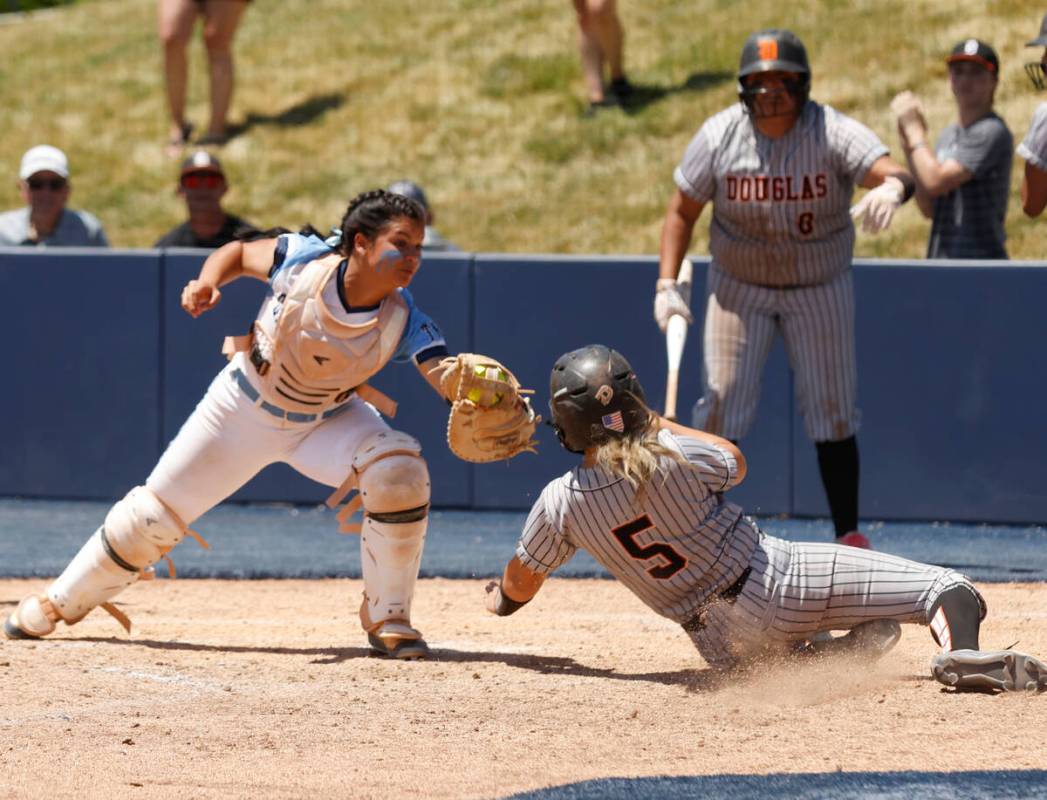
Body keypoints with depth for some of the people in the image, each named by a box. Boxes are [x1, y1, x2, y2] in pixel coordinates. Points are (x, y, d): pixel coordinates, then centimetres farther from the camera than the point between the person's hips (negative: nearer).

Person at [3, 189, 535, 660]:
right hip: (243, 407, 0)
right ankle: (61, 602, 28)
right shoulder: (301, 261, -26)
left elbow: (452, 380, -38)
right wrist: (208, 281, -25)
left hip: (326, 422, 0)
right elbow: (239, 252, -6)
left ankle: (388, 620, -12)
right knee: (151, 516, 3)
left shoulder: (403, 322, -26)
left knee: (399, 471, -28)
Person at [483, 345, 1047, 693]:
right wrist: (658, 426, 23)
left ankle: (832, 652, 2)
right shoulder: (668, 456, -14)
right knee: (946, 587, -7)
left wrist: (498, 600, 36)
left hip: (721, 646, 4)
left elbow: (519, 585, 12)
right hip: (774, 584, -4)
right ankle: (960, 653, -39)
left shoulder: (558, 504, -6)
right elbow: (734, 461, 11)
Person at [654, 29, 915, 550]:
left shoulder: (832, 132, -22)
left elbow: (894, 173, -38)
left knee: (832, 412, 3)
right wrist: (666, 285, -14)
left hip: (820, 288, -1)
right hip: (739, 286, 1)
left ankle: (849, 535, 14)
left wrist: (891, 188, -64)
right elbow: (682, 210, -3)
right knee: (722, 405, -2)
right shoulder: (719, 136, -14)